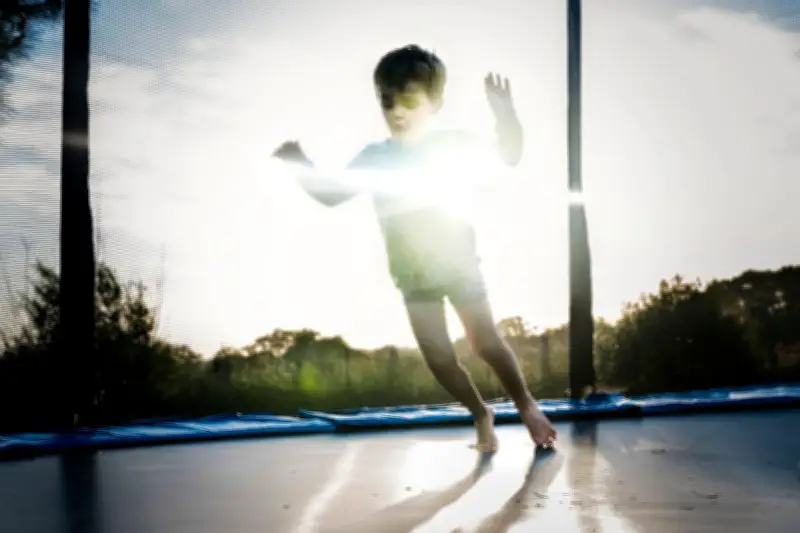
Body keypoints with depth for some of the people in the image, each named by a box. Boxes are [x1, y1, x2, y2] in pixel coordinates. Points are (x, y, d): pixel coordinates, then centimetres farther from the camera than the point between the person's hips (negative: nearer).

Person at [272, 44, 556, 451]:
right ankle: (481, 415, 23)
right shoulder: (375, 157, -4)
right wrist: (302, 164, -14)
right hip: (414, 275, 3)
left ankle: (527, 406, 19)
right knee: (438, 357, 4)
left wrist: (503, 111, -33)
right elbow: (331, 195, 2)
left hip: (459, 263, -3)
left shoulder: (453, 143, -10)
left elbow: (509, 157, -17)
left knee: (486, 342, 0)